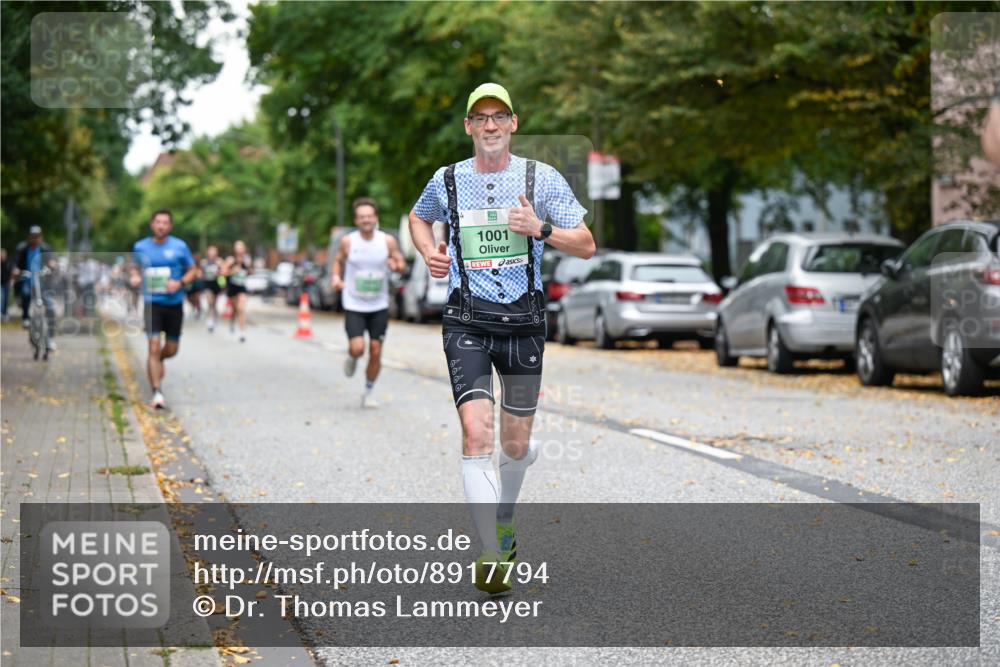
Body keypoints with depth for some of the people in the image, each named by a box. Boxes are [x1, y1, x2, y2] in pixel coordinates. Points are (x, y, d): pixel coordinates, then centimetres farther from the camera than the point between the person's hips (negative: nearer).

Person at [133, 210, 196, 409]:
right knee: (154, 347, -13)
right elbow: (135, 268, 20)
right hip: (152, 303, -1)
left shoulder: (179, 247, -2)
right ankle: (157, 392, -12)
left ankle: (159, 361, 48)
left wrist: (180, 283, -12)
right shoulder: (140, 247, 3)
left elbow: (192, 270, 5)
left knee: (172, 349, 11)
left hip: (174, 303, 1)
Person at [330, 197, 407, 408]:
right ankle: (352, 358, 22)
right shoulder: (348, 242, -6)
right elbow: (338, 260, 10)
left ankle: (368, 392, 21)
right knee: (358, 348, -17)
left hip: (379, 306, 2)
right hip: (354, 305, -2)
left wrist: (396, 265, -18)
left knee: (375, 351, 2)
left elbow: (402, 263, 5)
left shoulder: (387, 241, -4)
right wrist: (336, 276, -9)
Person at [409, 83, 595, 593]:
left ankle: (504, 519, 41)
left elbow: (586, 246, 2)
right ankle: (491, 555, -14)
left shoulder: (542, 179, 0)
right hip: (467, 321, -1)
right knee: (477, 433, -18)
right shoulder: (447, 180, 4)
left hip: (524, 321, 1)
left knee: (515, 444, 8)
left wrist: (540, 228, -16)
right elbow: (417, 217, 26)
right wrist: (429, 252, 6)